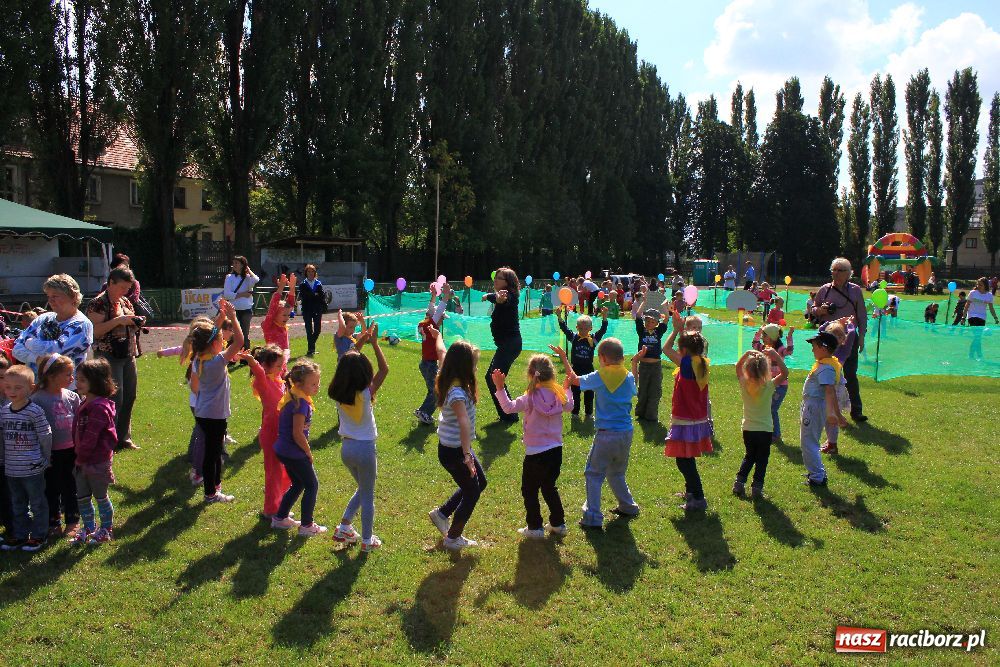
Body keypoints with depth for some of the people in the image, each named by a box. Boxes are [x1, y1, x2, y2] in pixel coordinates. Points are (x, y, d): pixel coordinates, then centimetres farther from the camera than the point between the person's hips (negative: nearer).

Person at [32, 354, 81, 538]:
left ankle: (72, 521, 26)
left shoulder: (71, 397, -1)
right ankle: (53, 522, 26)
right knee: (52, 488, 10)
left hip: (71, 450, 3)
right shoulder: (37, 399, -13)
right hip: (51, 453, -3)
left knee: (71, 487, 12)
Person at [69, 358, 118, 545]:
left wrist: (81, 454, -11)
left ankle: (107, 529, 21)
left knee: (101, 496, 6)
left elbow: (90, 438, -23)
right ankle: (89, 528, 31)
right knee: (82, 497, 16)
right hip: (82, 461, 9)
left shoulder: (100, 407, -23)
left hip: (98, 462, -9)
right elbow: (78, 433, 14)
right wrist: (79, 455, 6)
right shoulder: (84, 404, 8)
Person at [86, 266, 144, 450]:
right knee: (114, 399, -8)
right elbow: (95, 331, -19)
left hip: (128, 355, 8)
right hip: (108, 356, -8)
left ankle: (123, 438, 22)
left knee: (129, 397, 10)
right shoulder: (98, 303, -10)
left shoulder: (125, 302, 13)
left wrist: (137, 322, 2)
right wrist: (119, 320, -23)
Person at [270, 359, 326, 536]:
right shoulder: (301, 403, -24)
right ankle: (307, 526, 12)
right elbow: (298, 435, -25)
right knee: (312, 485, 6)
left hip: (283, 451, 9)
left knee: (298, 484, 24)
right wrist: (309, 453, -11)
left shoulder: (291, 397, 5)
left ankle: (280, 518, 32)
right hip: (295, 453, -9)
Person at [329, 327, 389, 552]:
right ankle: (367, 540, 20)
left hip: (346, 448, 6)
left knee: (362, 489, 27)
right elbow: (384, 369, -12)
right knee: (368, 496, 10)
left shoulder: (337, 394, -5)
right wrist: (374, 343, -10)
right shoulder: (366, 394, -19)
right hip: (365, 449, -6)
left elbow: (347, 364, 9)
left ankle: (344, 528, 26)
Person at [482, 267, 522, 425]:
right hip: (506, 343, 11)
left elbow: (500, 299, -40)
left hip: (510, 343, -11)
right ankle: (505, 415, 22)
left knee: (495, 379, -15)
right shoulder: (503, 295, 11)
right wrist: (487, 296, 42)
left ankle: (510, 416, -6)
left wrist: (499, 298, -52)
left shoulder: (509, 296, -17)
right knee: (490, 377, 14)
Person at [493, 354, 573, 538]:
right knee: (549, 487, 23)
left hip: (535, 453, -5)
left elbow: (509, 407, -14)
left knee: (529, 490, 11)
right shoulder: (559, 395, -3)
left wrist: (500, 388, -11)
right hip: (556, 450, 5)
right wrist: (567, 389, 29)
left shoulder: (530, 398, -17)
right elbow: (569, 406, 17)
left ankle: (535, 527, 14)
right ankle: (558, 524, 28)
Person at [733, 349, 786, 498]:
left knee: (749, 457, 21)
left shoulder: (744, 385, -10)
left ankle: (739, 483, 17)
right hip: (765, 430, -3)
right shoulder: (769, 386, -17)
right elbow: (785, 373, -9)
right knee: (761, 460, 10)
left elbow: (738, 367, 6)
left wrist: (747, 354, -3)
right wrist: (776, 356, -15)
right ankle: (757, 487, 9)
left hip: (748, 429, 3)